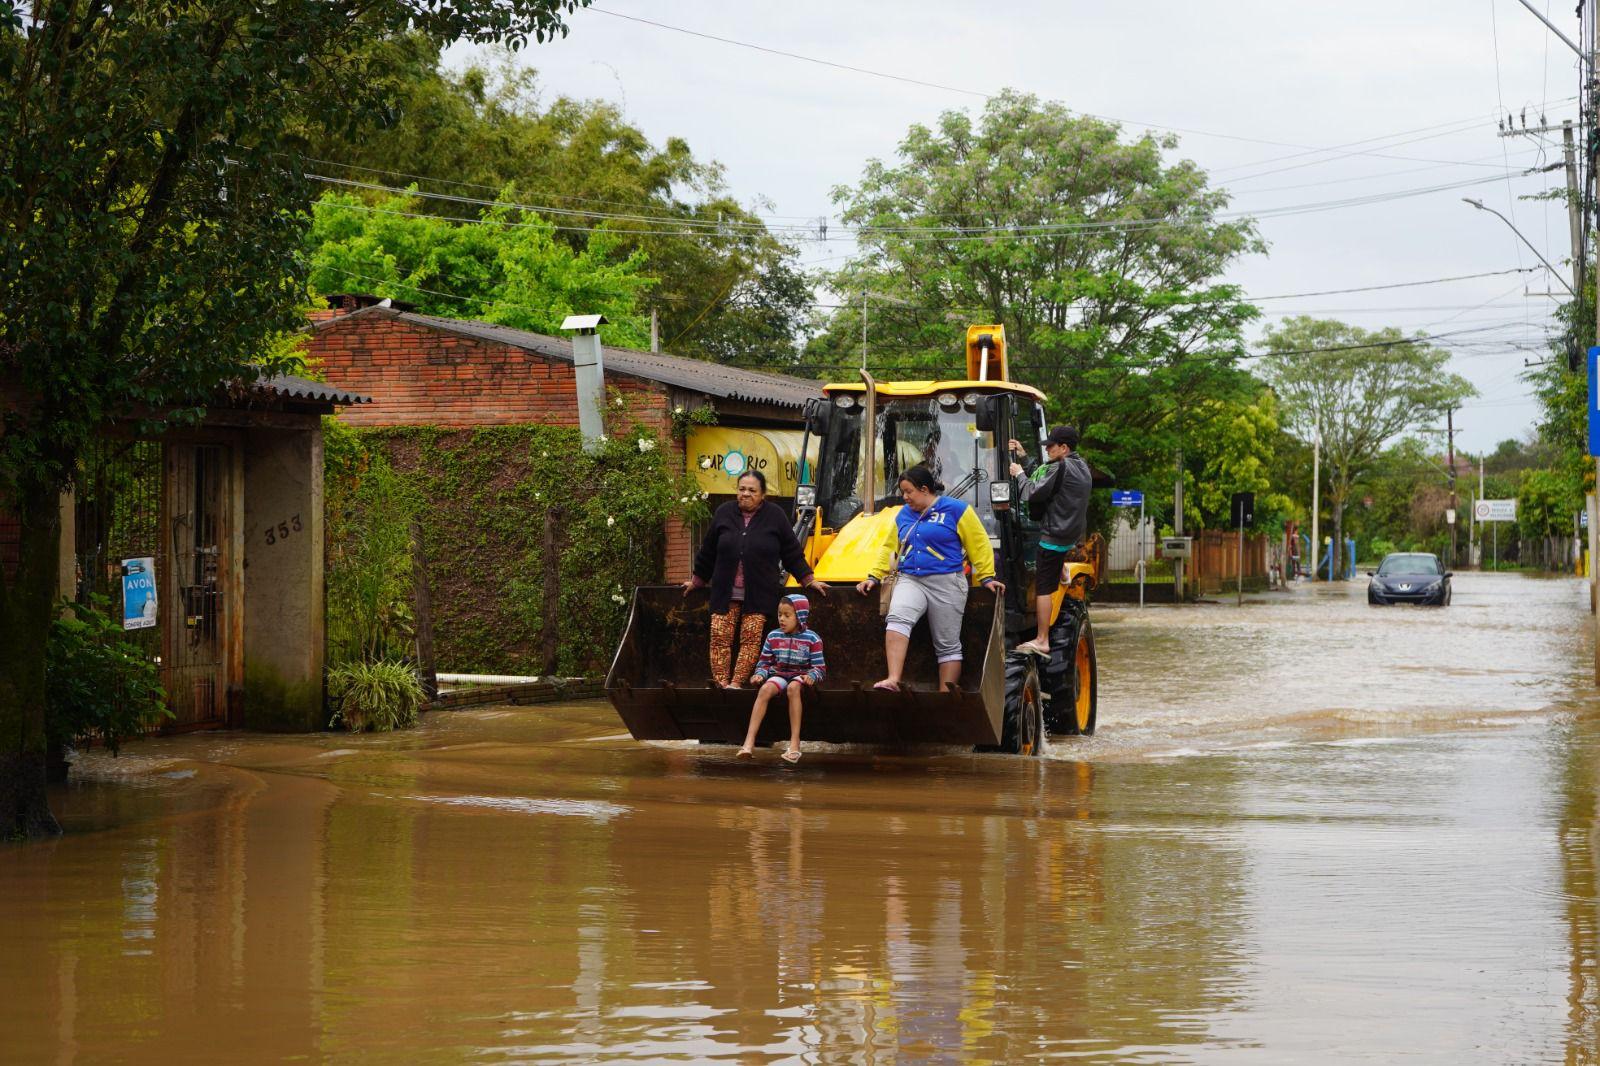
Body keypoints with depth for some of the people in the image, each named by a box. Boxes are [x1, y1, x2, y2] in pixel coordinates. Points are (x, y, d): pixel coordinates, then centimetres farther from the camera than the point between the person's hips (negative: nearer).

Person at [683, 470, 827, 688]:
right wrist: (697, 581, 23)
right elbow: (708, 552, 17)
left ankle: (735, 683, -12)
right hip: (725, 592, 2)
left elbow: (792, 553, 10)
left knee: (751, 638, -12)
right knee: (720, 637, -8)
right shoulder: (724, 513, 7)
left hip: (758, 594, -2)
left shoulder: (775, 516, 3)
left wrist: (809, 580, 7)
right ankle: (721, 683, -7)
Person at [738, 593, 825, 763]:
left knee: (793, 688, -38)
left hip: (800, 676, -2)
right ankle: (749, 742, -39)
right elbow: (764, 662, 14)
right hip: (778, 674, 2)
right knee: (765, 689, -32)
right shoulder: (773, 637, 8)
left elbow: (820, 667, -1)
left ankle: (795, 742, -39)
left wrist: (811, 676, -22)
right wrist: (760, 674, -8)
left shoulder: (811, 639, -1)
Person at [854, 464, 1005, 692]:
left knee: (948, 645, 2)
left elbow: (979, 545, 0)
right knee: (897, 618, -27)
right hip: (910, 581, 3)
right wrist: (874, 577, 15)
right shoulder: (904, 515, 15)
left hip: (946, 583, -3)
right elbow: (890, 548, 22)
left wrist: (987, 578, -3)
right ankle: (893, 680, -38)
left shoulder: (956, 510, -1)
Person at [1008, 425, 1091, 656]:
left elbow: (1034, 493, -16)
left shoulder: (1060, 468, -16)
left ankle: (1042, 641, -9)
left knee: (1044, 588, -7)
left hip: (1054, 535, -9)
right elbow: (1043, 475, 21)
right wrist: (1024, 457, 20)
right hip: (1074, 533, 9)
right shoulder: (1081, 467, 13)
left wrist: (1019, 474, 0)